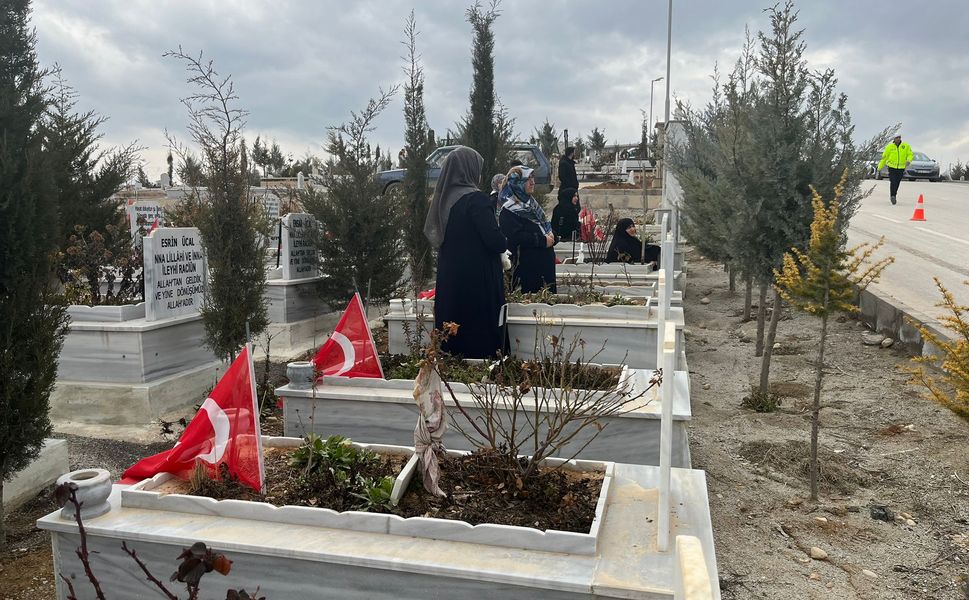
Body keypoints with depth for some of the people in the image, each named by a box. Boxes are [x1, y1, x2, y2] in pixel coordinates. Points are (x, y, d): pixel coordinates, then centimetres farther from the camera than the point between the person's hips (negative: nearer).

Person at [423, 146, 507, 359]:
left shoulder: (444, 198, 8)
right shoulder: (476, 199, -14)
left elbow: (434, 235, 17)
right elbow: (496, 241, -18)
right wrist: (503, 242, 4)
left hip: (448, 279, 8)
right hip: (479, 280, -7)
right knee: (481, 335, 0)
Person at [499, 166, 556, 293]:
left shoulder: (530, 202, 14)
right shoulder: (508, 211, -13)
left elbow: (544, 224, 22)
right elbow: (517, 237, -22)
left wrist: (550, 235, 0)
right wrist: (543, 240, -18)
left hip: (545, 261, 9)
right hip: (528, 267, -9)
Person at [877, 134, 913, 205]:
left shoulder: (906, 146, 0)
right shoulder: (889, 147, -3)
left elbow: (910, 154, 2)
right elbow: (884, 157, 4)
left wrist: (908, 160, -21)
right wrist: (879, 167, 8)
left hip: (901, 168, 2)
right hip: (892, 167, -2)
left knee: (897, 183, 10)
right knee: (893, 182, -14)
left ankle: (893, 196, 29)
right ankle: (893, 196, -8)